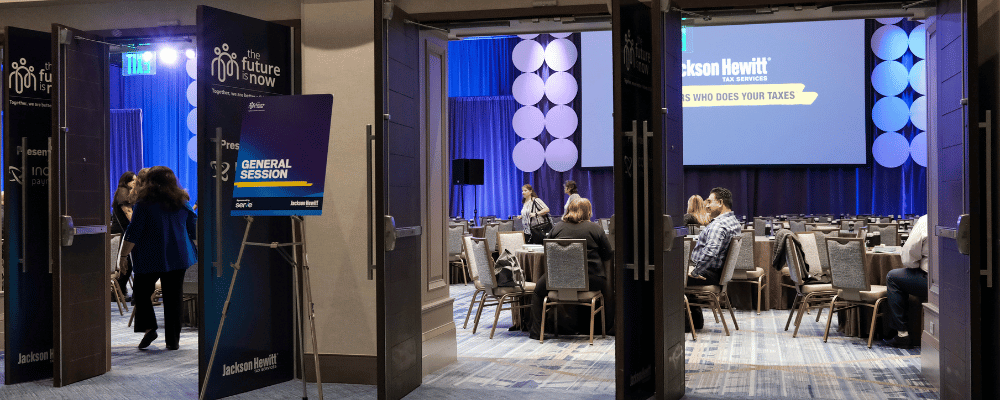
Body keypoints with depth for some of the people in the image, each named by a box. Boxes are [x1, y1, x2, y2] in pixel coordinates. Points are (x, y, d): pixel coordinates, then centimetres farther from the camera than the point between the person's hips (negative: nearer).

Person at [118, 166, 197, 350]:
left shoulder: (143, 204, -7)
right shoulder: (182, 203, 7)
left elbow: (133, 234, -8)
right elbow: (193, 231, 14)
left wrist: (123, 255, 2)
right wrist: (192, 253, 27)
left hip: (150, 258, -4)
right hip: (178, 258, 4)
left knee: (141, 293, 13)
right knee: (173, 297, 6)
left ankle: (148, 328, -5)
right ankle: (173, 340, 5)